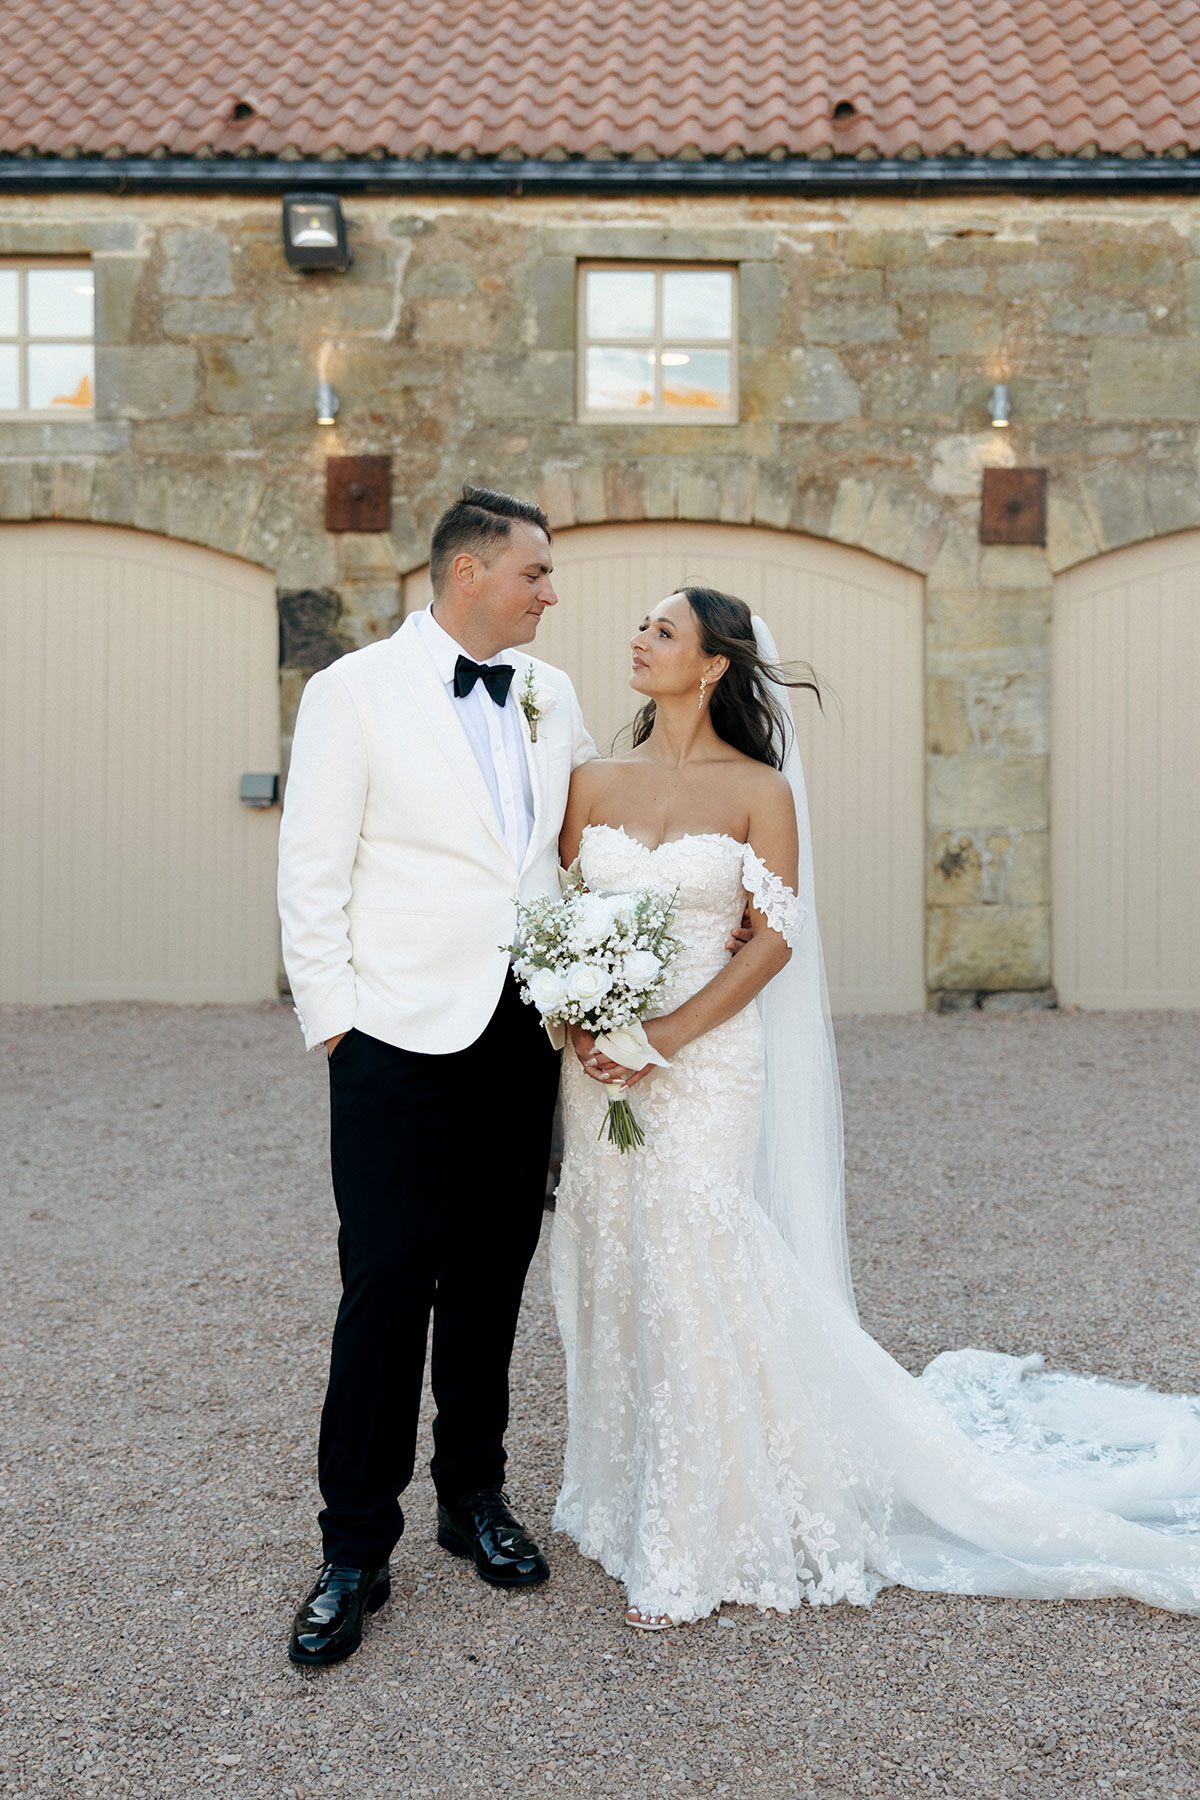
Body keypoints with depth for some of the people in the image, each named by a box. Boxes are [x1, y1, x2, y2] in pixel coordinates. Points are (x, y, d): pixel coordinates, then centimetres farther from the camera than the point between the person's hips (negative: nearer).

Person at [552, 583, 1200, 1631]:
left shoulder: (758, 789, -3)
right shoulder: (595, 785, 8)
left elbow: (774, 940, -8)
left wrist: (668, 1035, -16)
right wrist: (578, 1022, -9)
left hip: (707, 1064, -4)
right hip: (600, 1068, 4)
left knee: (693, 1278, -5)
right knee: (610, 1279, 11)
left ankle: (687, 1546, 11)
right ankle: (627, 1498, 31)